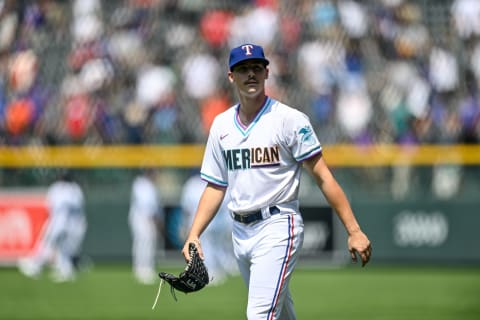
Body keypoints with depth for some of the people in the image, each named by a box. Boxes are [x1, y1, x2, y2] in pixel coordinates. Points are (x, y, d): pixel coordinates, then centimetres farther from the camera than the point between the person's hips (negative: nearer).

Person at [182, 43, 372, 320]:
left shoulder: (290, 120, -7)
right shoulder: (222, 125, 10)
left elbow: (323, 177, -10)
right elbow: (215, 187, 15)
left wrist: (354, 231, -16)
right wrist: (194, 234, 2)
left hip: (278, 227, -6)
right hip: (240, 232, 6)